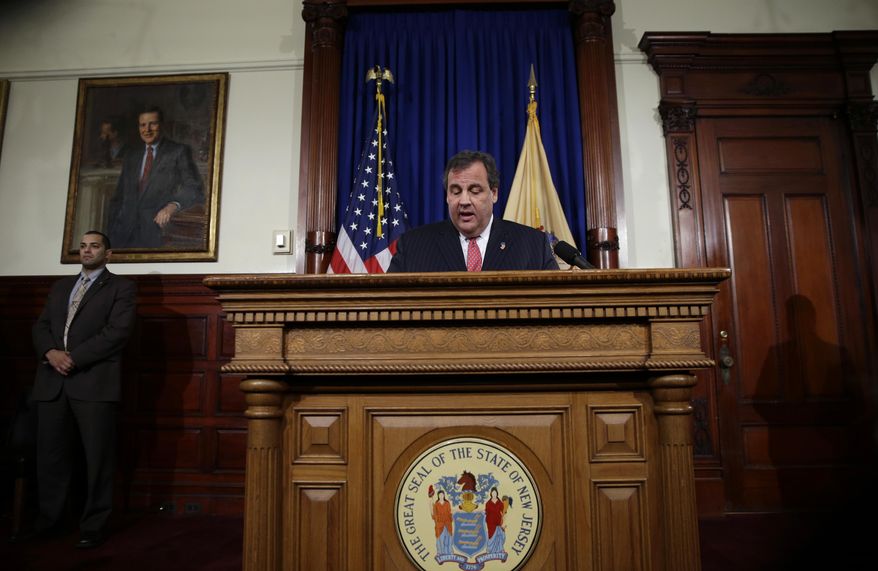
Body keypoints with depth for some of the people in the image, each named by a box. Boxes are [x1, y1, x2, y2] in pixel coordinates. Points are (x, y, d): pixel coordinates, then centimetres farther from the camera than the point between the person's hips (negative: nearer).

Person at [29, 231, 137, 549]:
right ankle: (48, 517, 26)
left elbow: (117, 332, -9)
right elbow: (41, 326, 14)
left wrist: (73, 358, -14)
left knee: (98, 457, 0)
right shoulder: (60, 286, 22)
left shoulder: (121, 287, 3)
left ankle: (93, 525, 10)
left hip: (94, 382, -5)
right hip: (51, 381, 5)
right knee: (50, 453, 11)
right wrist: (50, 352, -7)